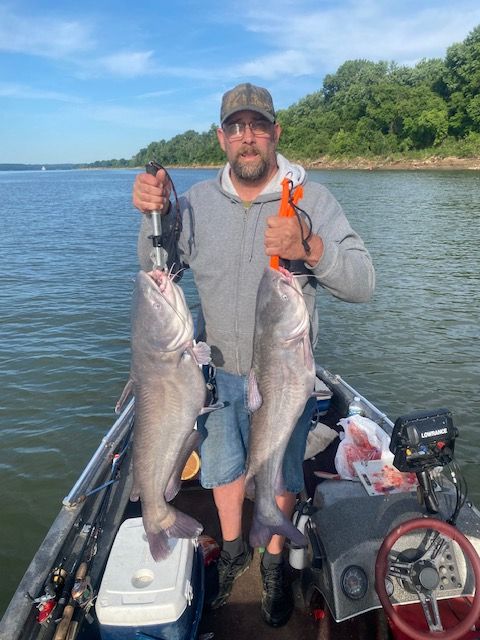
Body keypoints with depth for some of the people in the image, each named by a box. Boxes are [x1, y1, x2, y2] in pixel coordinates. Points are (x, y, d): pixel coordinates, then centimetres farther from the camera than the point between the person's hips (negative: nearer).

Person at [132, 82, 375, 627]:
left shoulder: (311, 199, -13)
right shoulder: (198, 199, -3)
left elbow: (362, 285, -20)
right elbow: (157, 269, -3)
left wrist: (309, 248, -40)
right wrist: (154, 216, -22)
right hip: (217, 371, 3)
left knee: (280, 474, 18)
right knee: (222, 466, 22)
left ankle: (274, 565, 46)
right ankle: (232, 551, 50)